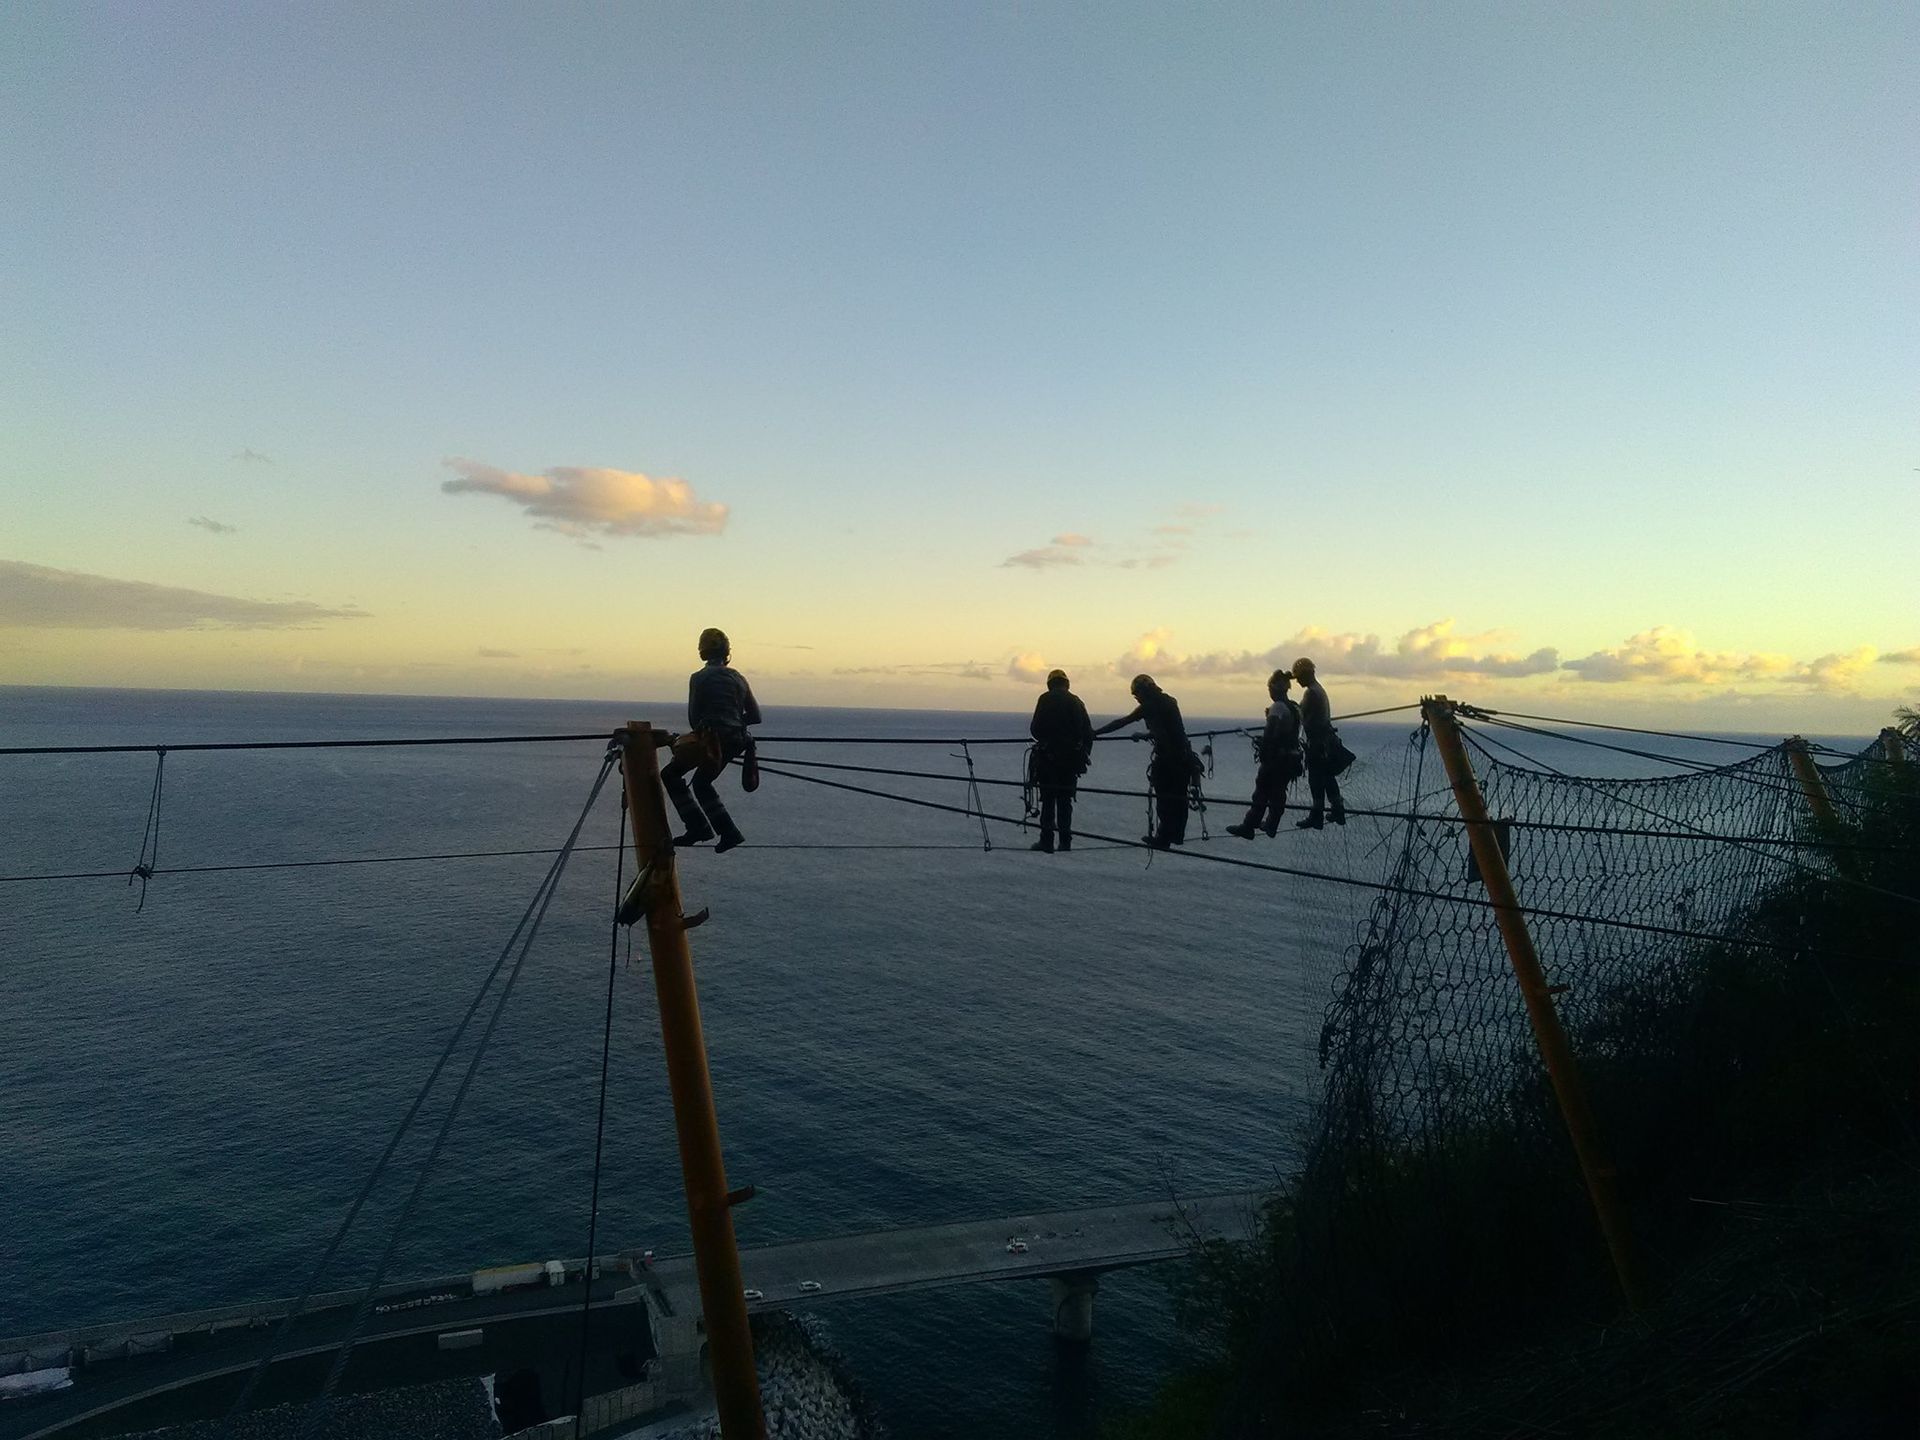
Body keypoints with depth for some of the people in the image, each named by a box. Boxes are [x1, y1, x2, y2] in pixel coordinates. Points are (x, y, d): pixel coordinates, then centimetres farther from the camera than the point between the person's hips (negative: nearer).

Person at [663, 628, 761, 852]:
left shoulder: (700, 678, -6)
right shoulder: (738, 678, 11)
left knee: (670, 774, 8)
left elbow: (693, 717, -5)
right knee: (701, 782, 25)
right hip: (735, 741, 7)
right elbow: (755, 716, 11)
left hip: (712, 739, -7)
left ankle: (698, 827, 1)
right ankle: (729, 833, 20)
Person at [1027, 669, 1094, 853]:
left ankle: (1046, 840, -2)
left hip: (1048, 757, -3)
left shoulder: (1045, 700, -4)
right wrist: (1085, 755, 16)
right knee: (1065, 800, 12)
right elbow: (1088, 732, 7)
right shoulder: (1076, 701, 8)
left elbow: (1035, 729, -8)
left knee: (1048, 800, 2)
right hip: (1071, 759, 3)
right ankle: (1065, 841, 10)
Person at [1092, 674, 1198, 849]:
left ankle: (1163, 838, 2)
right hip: (1184, 757, 7)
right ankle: (1177, 835, 24)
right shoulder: (1170, 701, 11)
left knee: (1163, 798, -1)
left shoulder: (1149, 706, -12)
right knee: (1179, 797, 14)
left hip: (1166, 759, -7)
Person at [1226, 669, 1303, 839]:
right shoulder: (1295, 708, 9)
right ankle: (1271, 825, 23)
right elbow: (1296, 734, 11)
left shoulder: (1277, 707, -15)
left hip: (1276, 757, -8)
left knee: (1261, 793, -3)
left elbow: (1270, 735, -18)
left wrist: (1264, 757, -13)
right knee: (1278, 793, 15)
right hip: (1292, 758, 8)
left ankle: (1248, 827, 0)